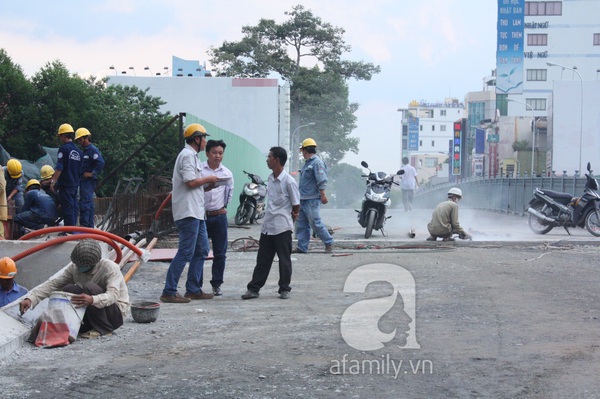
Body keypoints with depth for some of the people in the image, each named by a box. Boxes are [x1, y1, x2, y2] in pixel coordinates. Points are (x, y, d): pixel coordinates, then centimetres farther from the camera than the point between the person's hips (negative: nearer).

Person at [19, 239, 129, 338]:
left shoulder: (110, 268, -22)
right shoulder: (74, 267, -7)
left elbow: (113, 295, -35)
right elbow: (52, 284, -14)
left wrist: (92, 300, -55)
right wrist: (30, 298, -29)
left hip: (116, 312, -5)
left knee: (89, 287, -30)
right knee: (68, 289, -17)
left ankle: (104, 329, -16)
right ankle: (86, 327, -8)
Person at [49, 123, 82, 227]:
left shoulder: (64, 148, -11)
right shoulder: (78, 151, 12)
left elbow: (59, 168, -16)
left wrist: (53, 181, -13)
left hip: (65, 184, -7)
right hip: (75, 184, 7)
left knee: (67, 208, -7)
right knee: (74, 207, 10)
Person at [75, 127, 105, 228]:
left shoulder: (93, 149, -11)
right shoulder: (84, 151, 20)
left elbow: (101, 163, -23)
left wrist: (92, 174, -19)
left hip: (89, 181, -10)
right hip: (84, 181, 10)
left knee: (85, 203, -14)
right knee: (89, 203, 12)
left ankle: (84, 224, -17)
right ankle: (90, 225, 16)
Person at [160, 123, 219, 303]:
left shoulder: (192, 156, 22)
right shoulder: (187, 155, -11)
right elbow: (190, 181, -21)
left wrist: (209, 184, 12)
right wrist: (208, 179, -6)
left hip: (196, 212, 11)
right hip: (188, 212, -11)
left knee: (201, 250, 13)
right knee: (186, 252, -11)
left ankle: (193, 290, 18)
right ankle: (169, 292, -9)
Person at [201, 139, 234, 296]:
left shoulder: (227, 173, 6)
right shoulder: (199, 169, -3)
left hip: (219, 216, 2)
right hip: (201, 214, -2)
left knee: (220, 253, 4)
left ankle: (217, 284, 14)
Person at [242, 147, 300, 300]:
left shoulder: (289, 181, -14)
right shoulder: (270, 179, 9)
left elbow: (296, 204, -8)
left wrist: (291, 219, 4)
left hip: (282, 227, -7)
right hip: (267, 226, 7)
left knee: (284, 259, 4)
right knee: (263, 259, 8)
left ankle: (284, 289, 14)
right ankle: (254, 288, 11)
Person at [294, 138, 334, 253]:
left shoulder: (317, 162, -11)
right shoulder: (307, 163, 18)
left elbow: (321, 181, -17)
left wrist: (323, 195, -21)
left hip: (312, 200, -10)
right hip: (303, 199, 10)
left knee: (316, 223, -8)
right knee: (301, 224, 7)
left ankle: (329, 242, 5)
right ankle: (302, 247, 9)